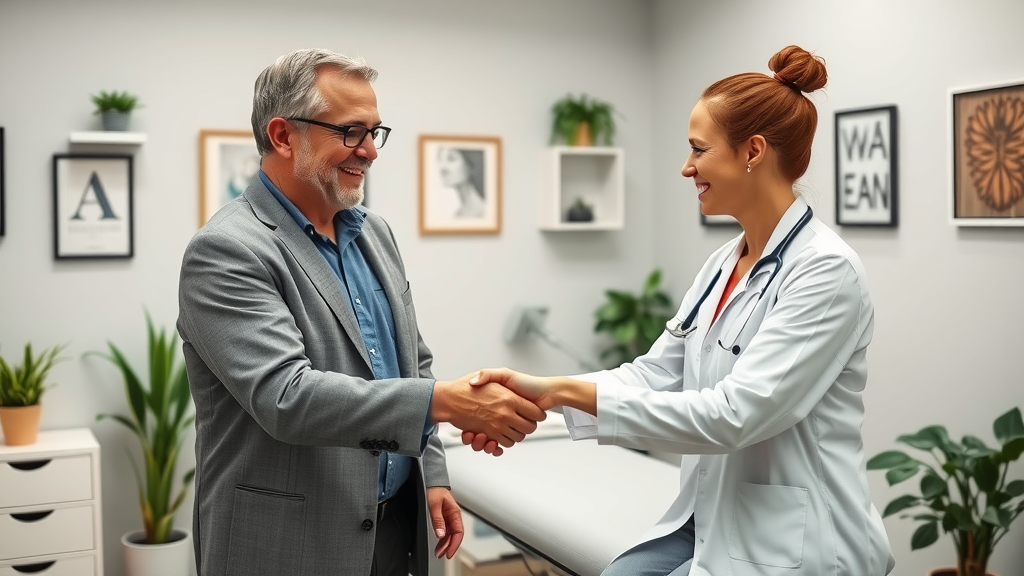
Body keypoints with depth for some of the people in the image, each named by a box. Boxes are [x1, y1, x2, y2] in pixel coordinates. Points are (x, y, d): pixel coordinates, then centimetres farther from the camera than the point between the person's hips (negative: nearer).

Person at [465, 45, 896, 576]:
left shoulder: (826, 270, -19)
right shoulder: (723, 264, 7)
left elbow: (734, 413, -26)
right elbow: (655, 372, 4)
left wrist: (571, 391, -26)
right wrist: (547, 389, -12)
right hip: (712, 521, 7)